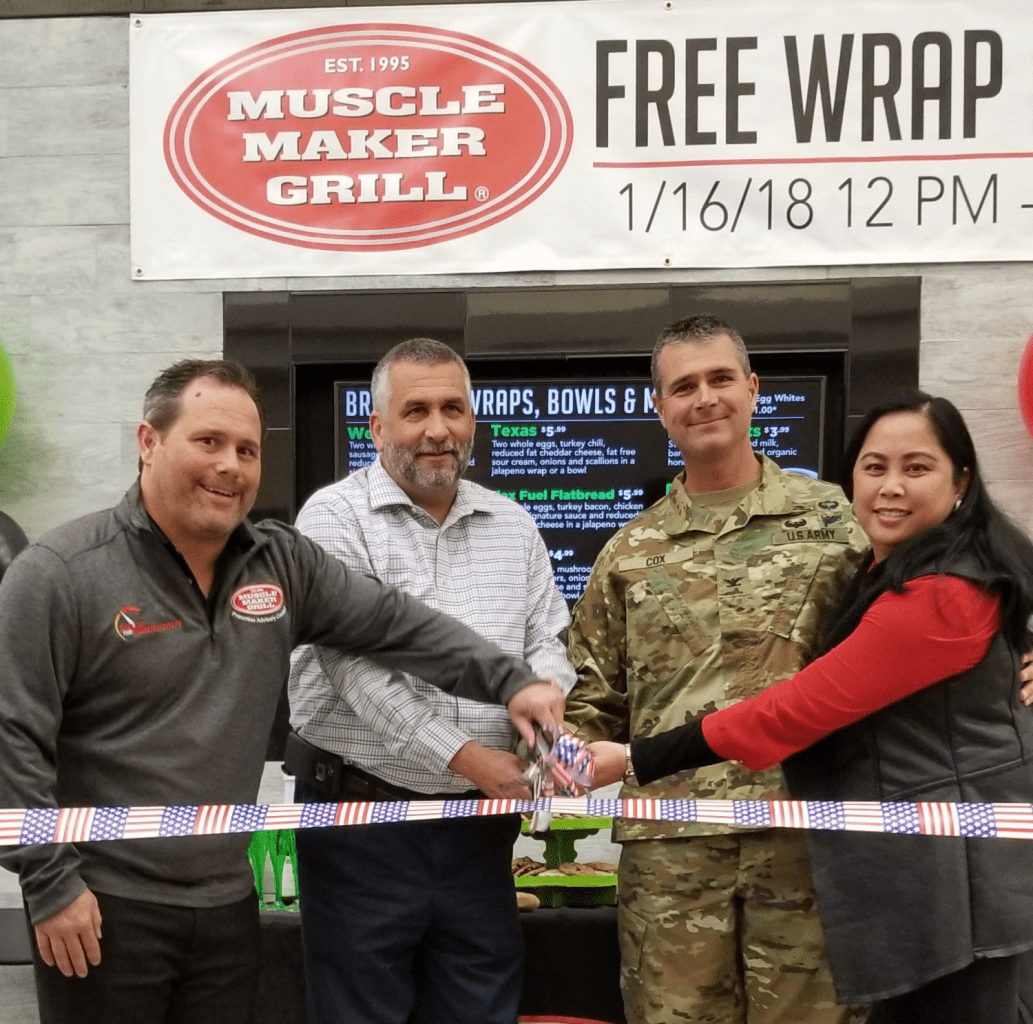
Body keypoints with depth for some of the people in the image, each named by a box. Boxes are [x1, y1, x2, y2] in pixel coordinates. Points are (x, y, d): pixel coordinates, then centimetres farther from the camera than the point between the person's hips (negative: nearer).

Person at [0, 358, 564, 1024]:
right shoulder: (59, 574, -12)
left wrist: (511, 681, -6)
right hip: (104, 907, -5)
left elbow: (397, 624, 4)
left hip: (230, 900, 5)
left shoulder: (283, 565, 3)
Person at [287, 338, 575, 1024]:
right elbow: (356, 664, -14)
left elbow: (548, 638, 10)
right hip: (362, 817, -4)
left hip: (480, 824, 4)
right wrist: (465, 758, -16)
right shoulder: (335, 517, -6)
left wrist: (541, 691, -15)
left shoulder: (513, 525, 11)